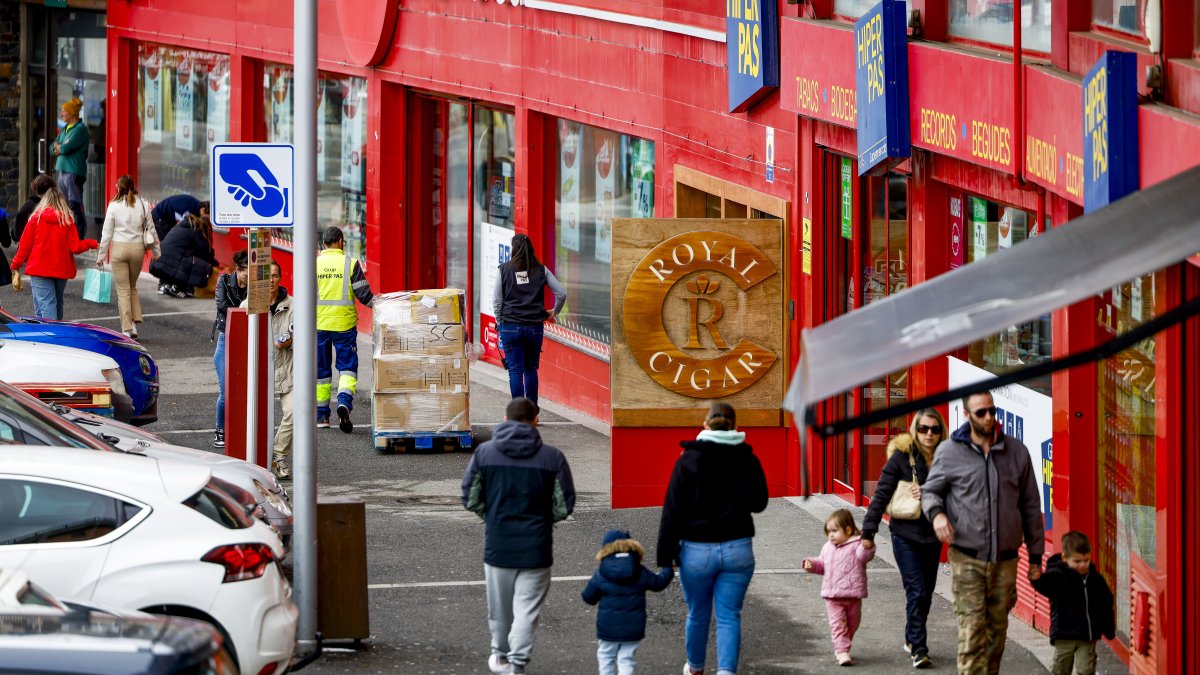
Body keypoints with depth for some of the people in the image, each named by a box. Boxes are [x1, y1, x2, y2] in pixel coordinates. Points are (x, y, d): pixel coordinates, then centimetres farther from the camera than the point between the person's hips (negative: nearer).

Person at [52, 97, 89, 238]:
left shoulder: (80, 129, -10)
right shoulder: (64, 129, 18)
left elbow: (67, 148, -18)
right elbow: (53, 148, 18)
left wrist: (59, 147, 3)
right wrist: (58, 148, -4)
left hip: (74, 171, -9)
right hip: (62, 170, 9)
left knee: (74, 205, -9)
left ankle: (79, 235, -8)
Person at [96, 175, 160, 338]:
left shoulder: (114, 206, -6)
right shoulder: (143, 205, 1)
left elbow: (107, 233, -3)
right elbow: (150, 229, 8)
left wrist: (101, 255, 4)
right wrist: (156, 250, 19)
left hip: (119, 248, -3)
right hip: (138, 248, 3)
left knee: (123, 290, 3)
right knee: (133, 287, 19)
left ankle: (127, 328, 0)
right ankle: (134, 324, 8)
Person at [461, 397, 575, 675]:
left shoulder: (484, 452, -2)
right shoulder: (552, 457, -5)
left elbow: (470, 498, 0)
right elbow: (564, 505, -3)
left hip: (497, 546, 2)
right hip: (536, 548, -2)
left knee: (500, 607, 18)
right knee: (527, 609, 1)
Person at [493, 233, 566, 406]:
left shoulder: (504, 269, -1)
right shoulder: (541, 270, 2)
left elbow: (496, 300, 0)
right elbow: (562, 293, 2)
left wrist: (499, 323, 12)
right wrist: (554, 312, 19)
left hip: (511, 327, -2)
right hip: (535, 327, 2)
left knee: (515, 370, 1)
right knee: (531, 369, 13)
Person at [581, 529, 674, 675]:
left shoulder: (600, 575, -8)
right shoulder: (640, 573, -4)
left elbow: (588, 597, -2)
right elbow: (658, 583, 12)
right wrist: (668, 570, 33)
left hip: (608, 628, -1)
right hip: (633, 629, 1)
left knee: (605, 657, 16)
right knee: (627, 660, 5)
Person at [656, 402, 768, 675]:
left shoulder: (688, 460, -6)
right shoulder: (747, 460, -2)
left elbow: (672, 511, -7)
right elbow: (758, 503, 5)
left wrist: (665, 557, -4)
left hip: (697, 550, -1)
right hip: (738, 549, 1)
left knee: (698, 614, 16)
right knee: (729, 615, 4)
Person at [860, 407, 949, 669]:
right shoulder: (901, 456, -9)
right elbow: (881, 494, -8)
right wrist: (868, 532, -10)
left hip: (932, 536, 4)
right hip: (905, 535, -4)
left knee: (925, 593, 12)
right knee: (917, 591, -10)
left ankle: (912, 640, 30)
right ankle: (919, 649, -7)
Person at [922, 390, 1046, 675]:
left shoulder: (1016, 452, 7)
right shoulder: (950, 452, 0)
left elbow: (1030, 507, 12)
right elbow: (930, 490, 12)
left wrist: (1035, 556, 12)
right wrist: (936, 513, -13)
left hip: (1005, 560, 3)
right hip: (967, 558, -3)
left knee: (997, 630, 8)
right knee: (972, 630, -10)